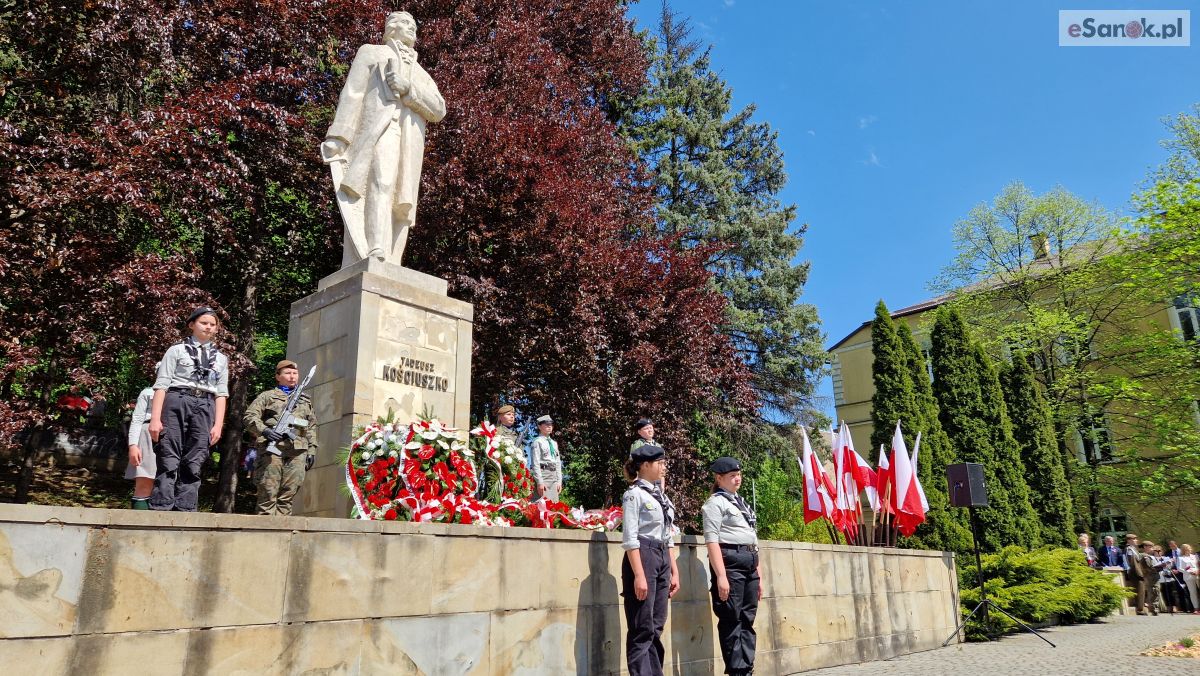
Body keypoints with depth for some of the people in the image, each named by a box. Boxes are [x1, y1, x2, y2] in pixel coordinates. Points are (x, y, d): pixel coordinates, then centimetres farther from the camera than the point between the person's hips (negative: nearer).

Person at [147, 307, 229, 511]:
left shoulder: (221, 359, 19)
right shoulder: (177, 350, 10)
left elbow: (221, 394, 12)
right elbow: (161, 386, 2)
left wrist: (218, 425, 2)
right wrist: (155, 418, -8)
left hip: (204, 408, 3)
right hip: (176, 403, -3)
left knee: (193, 465, -2)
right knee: (168, 462, -8)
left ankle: (185, 512, -3)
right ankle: (160, 510, -9)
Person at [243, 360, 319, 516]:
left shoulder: (305, 400, 26)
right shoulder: (267, 396, 13)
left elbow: (311, 427, 25)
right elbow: (249, 416, 2)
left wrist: (312, 449, 15)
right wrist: (264, 430, -15)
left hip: (297, 451, 4)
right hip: (271, 447, -3)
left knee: (288, 495, -1)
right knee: (268, 493, -6)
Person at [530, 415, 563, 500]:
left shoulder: (554, 443, 19)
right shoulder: (538, 442, -4)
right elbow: (535, 463, -10)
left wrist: (559, 481, 12)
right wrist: (539, 482, -17)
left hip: (554, 475, 7)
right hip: (543, 474, -7)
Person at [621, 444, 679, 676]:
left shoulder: (661, 495, 16)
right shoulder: (635, 494, -8)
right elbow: (629, 539, -14)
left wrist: (674, 571, 15)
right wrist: (639, 575, -19)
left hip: (663, 560, 8)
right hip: (643, 558, -8)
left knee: (656, 628, 11)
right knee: (642, 630, -4)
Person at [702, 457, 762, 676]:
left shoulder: (741, 503, 20)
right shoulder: (715, 502, -4)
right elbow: (711, 541, -12)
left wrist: (759, 575, 19)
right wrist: (721, 575, -20)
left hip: (750, 564, 8)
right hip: (730, 561, -8)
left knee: (747, 620, 9)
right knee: (731, 621, -3)